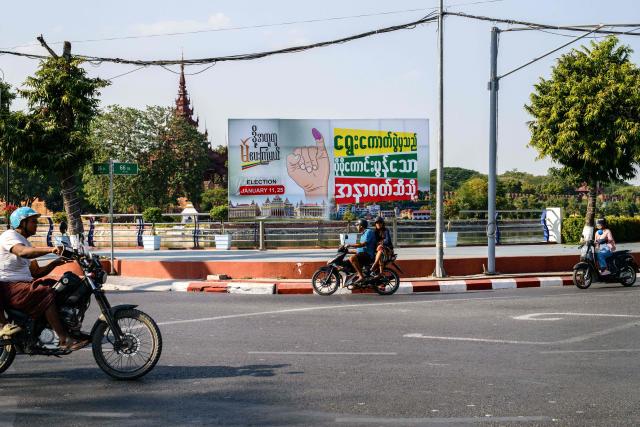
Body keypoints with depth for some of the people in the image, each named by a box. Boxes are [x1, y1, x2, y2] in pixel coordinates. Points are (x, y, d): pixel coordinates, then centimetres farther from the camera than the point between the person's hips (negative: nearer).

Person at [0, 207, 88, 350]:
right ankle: (64, 340, -32)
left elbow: (36, 272, 18)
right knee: (46, 294, -31)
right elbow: (22, 252, -31)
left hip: (24, 283, 10)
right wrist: (50, 250, -43)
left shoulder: (25, 242, 23)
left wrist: (55, 263, 2)